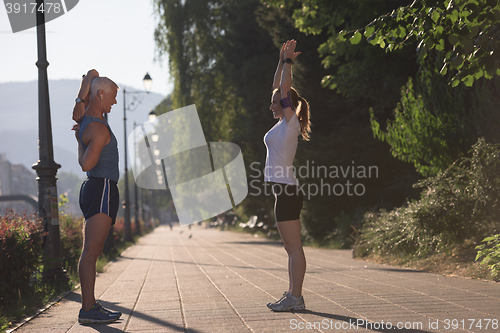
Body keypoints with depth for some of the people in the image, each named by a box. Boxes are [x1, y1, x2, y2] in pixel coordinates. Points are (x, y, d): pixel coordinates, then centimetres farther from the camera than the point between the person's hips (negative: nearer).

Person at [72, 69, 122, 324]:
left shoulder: (85, 116, 11)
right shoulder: (100, 130, -17)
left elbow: (92, 74, 20)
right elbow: (86, 165, -25)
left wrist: (80, 100, 7)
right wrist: (80, 141, -7)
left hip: (96, 190, 11)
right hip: (101, 190, -11)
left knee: (93, 251, 9)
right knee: (91, 251, -12)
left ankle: (90, 305, 12)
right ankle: (88, 310, -13)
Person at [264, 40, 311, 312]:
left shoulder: (291, 123, -7)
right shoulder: (284, 124, 15)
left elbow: (285, 90, -10)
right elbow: (277, 88, 22)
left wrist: (288, 61, -2)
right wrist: (282, 61, 22)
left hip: (288, 191, -10)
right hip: (284, 191, 10)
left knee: (294, 247, -8)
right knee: (290, 248, 10)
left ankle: (295, 298, -7)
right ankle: (292, 295, 15)